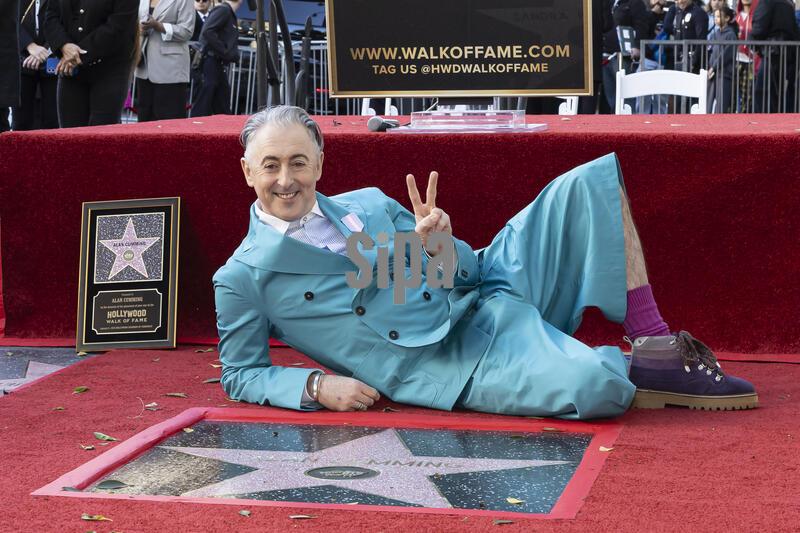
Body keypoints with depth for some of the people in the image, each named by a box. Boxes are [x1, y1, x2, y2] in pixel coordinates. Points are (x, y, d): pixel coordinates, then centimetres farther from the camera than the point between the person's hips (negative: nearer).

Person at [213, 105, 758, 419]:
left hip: (489, 297, 7)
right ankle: (627, 366, 1)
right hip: (449, 365, -6)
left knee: (591, 182, -7)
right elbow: (240, 375, 4)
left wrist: (441, 247, -10)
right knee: (595, 389, -36)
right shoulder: (241, 278, 0)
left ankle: (657, 346, -5)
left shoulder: (368, 204, 13)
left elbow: (462, 272, 14)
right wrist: (315, 385, -14)